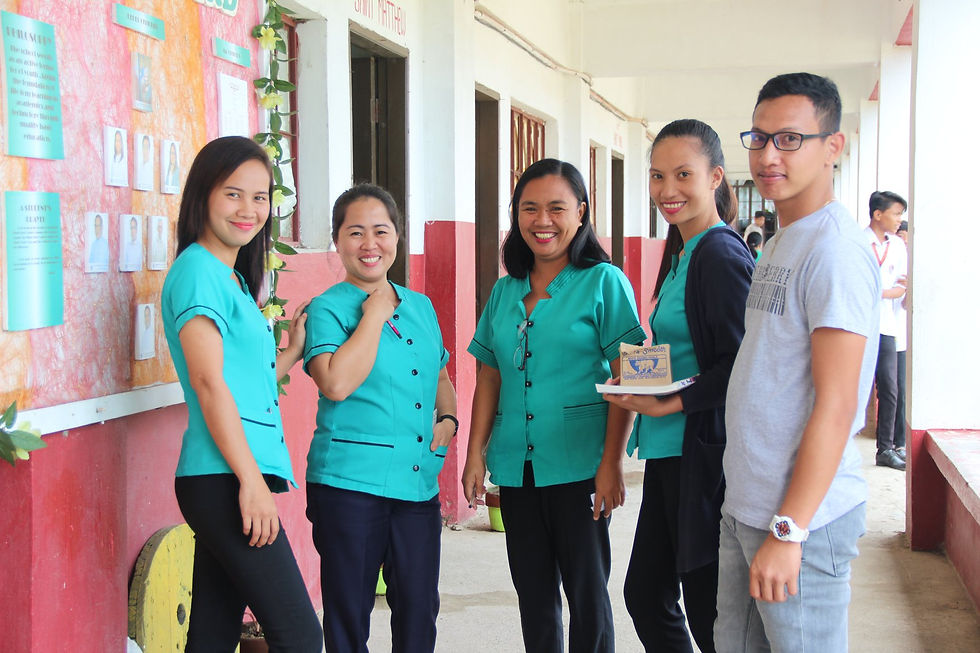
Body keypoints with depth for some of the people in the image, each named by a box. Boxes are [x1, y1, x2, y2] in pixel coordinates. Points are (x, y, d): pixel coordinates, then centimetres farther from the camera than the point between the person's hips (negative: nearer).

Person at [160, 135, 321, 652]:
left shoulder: (232, 278, 19)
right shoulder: (197, 270, -9)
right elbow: (208, 382, -17)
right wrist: (252, 481, -19)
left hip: (232, 480, 9)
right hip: (224, 479, -9)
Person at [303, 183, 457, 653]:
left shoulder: (421, 306, 13)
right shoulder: (327, 309, -5)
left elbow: (440, 377, 26)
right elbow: (336, 383, -23)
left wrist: (448, 418, 6)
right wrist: (374, 313, -14)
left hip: (419, 482, 5)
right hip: (349, 483, -5)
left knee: (419, 607, 10)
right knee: (348, 612, 5)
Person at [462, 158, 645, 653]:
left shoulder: (603, 282, -4)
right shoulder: (504, 291, 12)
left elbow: (625, 380, -8)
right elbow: (489, 379, 14)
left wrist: (612, 463, -14)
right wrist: (475, 454, 7)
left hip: (577, 464, -5)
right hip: (516, 465, 5)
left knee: (586, 591, 3)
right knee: (533, 593, 13)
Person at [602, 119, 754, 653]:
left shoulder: (721, 255, -14)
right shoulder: (681, 254, 15)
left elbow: (741, 365, -20)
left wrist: (668, 404, -18)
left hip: (702, 457, -9)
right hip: (668, 455, 10)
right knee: (645, 595, 16)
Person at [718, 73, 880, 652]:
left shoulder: (836, 249, -16)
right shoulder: (780, 245, 14)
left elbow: (834, 405, -20)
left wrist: (788, 530, -21)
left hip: (803, 517, -9)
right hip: (745, 505, 9)